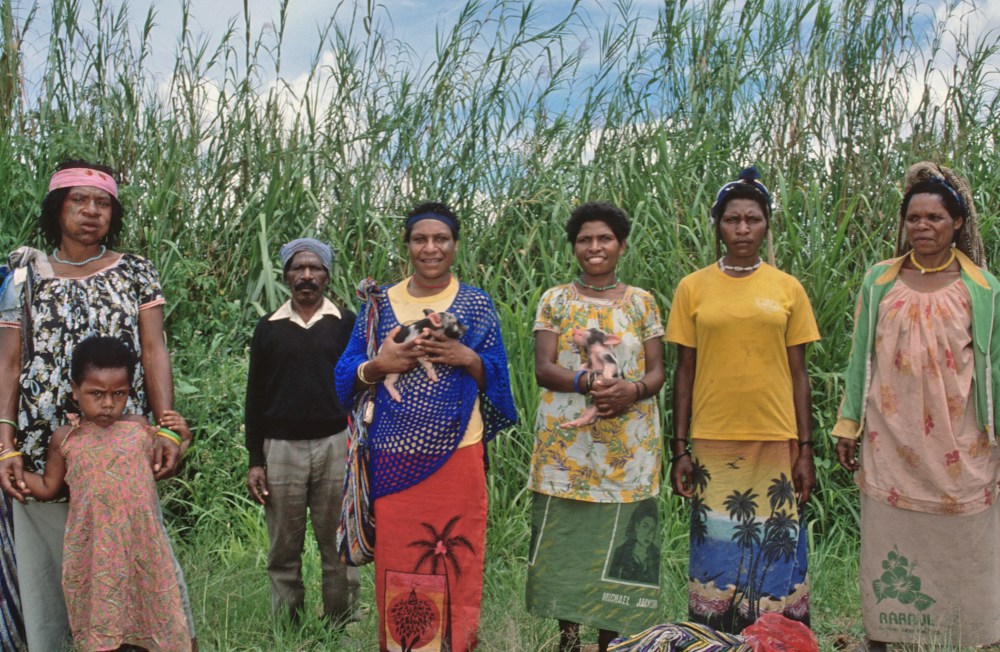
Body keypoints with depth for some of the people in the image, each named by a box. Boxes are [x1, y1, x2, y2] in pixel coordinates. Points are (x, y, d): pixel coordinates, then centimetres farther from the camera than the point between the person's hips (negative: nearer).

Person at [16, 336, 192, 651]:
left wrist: (179, 436, -4)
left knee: (154, 611, 11)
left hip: (140, 546, 0)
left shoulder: (140, 428, 0)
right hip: (93, 551, 0)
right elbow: (49, 487, 10)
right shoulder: (65, 439, -1)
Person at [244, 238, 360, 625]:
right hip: (282, 448, 1)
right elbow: (255, 396, 10)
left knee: (339, 549, 2)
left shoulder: (346, 324, 6)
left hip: (336, 446, -1)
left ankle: (339, 629, 12)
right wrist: (255, 461, 5)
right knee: (284, 551, 5)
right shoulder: (269, 327, 9)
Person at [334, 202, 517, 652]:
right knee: (396, 564, 5)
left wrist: (467, 358, -15)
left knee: (455, 563, 3)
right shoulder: (380, 303, 7)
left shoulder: (477, 305, 4)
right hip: (394, 460, 1)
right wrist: (380, 365, -12)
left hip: (457, 455, -1)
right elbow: (347, 376, 7)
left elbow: (496, 378, 3)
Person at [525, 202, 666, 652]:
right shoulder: (555, 301, 5)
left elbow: (657, 372, 5)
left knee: (617, 540, 1)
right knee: (566, 538, 2)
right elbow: (543, 369, -4)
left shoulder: (642, 302, 7)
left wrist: (633, 389, -18)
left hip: (628, 447, 1)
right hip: (566, 444, 0)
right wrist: (586, 382, -22)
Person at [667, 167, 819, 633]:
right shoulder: (693, 288, 3)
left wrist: (805, 449, 2)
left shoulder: (788, 289, 4)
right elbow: (684, 372, 5)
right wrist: (679, 448, 2)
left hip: (775, 439, 0)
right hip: (713, 442, 0)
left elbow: (798, 373, 6)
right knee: (715, 547, 5)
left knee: (776, 547, 4)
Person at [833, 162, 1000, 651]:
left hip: (957, 444, -1)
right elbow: (860, 357, 7)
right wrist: (848, 425, 5)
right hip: (890, 440, 1)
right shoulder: (879, 281, 4)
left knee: (958, 545, 4)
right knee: (885, 540, 6)